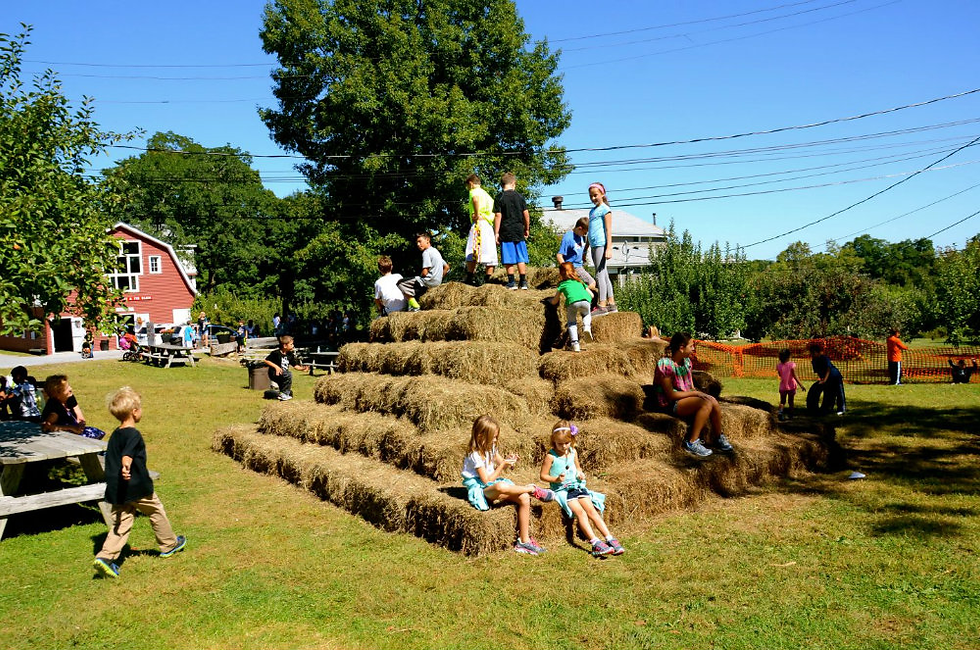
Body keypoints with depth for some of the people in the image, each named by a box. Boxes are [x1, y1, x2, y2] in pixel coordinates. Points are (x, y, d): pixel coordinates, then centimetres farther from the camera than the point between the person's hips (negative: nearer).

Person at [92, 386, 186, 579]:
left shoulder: (115, 435, 9)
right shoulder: (133, 435, -17)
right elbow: (127, 454, -36)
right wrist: (126, 467, -54)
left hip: (118, 490, 7)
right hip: (138, 488, -7)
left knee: (121, 523, 9)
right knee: (156, 512, 14)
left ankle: (106, 556, -6)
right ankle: (169, 545, 30)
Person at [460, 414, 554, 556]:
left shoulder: (491, 448, 10)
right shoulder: (475, 455, -14)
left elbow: (500, 463, 22)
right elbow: (487, 480, -16)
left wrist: (509, 461, 0)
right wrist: (502, 466, -17)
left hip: (494, 486, 8)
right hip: (481, 490, -8)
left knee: (524, 498, -18)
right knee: (500, 486, -44)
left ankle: (524, 539, -12)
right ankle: (533, 489, -20)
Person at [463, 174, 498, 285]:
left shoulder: (474, 191, 2)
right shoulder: (486, 193, 27)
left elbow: (476, 199, -25)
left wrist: (477, 215, -19)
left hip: (480, 223, -8)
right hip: (490, 225, 8)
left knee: (471, 253, -9)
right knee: (489, 254, 3)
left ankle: (470, 278, -13)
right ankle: (488, 279, 2)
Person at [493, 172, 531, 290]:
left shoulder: (499, 198, -3)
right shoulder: (519, 196, 5)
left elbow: (498, 215, -7)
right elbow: (526, 213, 6)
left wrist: (496, 232, -3)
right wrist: (527, 228, 18)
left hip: (506, 232, -2)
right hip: (519, 231, 2)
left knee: (509, 259, 1)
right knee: (521, 258, 6)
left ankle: (511, 283, 2)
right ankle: (523, 282, 7)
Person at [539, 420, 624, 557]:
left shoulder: (573, 452, 9)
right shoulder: (551, 456, -9)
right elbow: (543, 475, -5)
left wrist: (580, 473, 5)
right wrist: (556, 479, -20)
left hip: (576, 486, 5)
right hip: (561, 490, -5)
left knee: (591, 509, -12)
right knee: (580, 512, -23)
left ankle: (610, 539, -13)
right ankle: (596, 543, -27)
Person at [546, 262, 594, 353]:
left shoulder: (562, 284, 27)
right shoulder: (580, 282, 36)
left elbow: (554, 302, 28)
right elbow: (591, 295, 33)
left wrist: (552, 298, 51)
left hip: (572, 302, -2)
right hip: (585, 301, 2)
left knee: (571, 323, 21)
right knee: (586, 314, 35)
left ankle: (575, 344, 3)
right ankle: (586, 327, 4)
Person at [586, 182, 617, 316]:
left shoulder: (605, 209, -3)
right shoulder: (592, 211, 22)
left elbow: (608, 230, -10)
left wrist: (609, 248, -17)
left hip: (601, 244, -9)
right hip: (594, 246, 9)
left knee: (600, 274, -11)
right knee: (604, 275, 9)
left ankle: (602, 305, -12)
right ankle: (611, 304, 14)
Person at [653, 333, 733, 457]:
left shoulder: (687, 361, 8)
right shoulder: (665, 364, -19)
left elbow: (691, 387, 14)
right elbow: (671, 395, -20)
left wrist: (699, 393, -7)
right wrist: (695, 393, -15)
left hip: (686, 398, 8)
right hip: (670, 405, -8)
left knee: (713, 402, -15)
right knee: (706, 403, -27)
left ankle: (719, 438, 5)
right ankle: (692, 443, -22)